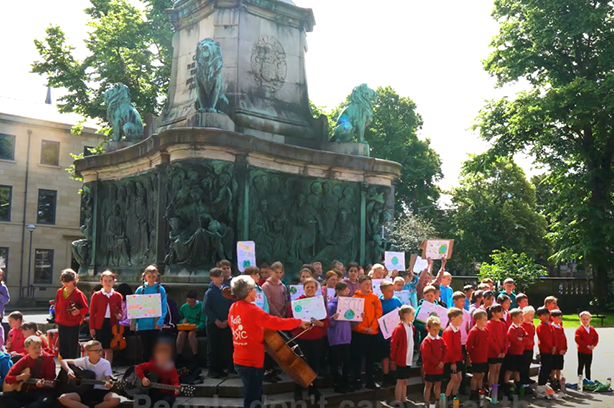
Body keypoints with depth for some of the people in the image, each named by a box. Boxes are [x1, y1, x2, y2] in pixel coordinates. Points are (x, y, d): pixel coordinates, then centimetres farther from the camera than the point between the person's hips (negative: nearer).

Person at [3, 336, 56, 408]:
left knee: (47, 401, -39)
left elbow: (50, 379, -7)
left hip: (42, 391, -3)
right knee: (6, 399, -22)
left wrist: (43, 383, -29)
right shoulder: (24, 361, 8)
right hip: (26, 391, 4)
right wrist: (20, 377, -11)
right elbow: (7, 378, 9)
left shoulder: (48, 360, -2)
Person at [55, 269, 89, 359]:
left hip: (73, 325, -5)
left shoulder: (78, 294, -10)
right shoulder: (59, 292, 5)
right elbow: (57, 307, 17)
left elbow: (86, 309, -6)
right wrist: (57, 318, 12)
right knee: (62, 347, 12)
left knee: (73, 348, 0)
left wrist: (78, 312, -24)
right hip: (61, 324, 5)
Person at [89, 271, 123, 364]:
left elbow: (120, 310, 15)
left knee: (109, 349, 7)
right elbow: (92, 312, 1)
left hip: (112, 325, 1)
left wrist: (119, 315, -8)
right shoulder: (96, 295, 0)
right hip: (100, 325, -1)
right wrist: (92, 327, -3)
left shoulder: (118, 296, 4)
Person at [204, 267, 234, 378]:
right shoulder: (210, 292, -4)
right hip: (213, 324, -3)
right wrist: (216, 321, -12)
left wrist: (227, 320, -7)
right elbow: (206, 309, -8)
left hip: (226, 324, 3)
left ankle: (221, 368, 16)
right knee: (213, 348, 2)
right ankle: (212, 369, 10)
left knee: (225, 347, 4)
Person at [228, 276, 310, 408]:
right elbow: (275, 322, -20)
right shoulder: (252, 310, -21)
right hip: (251, 362, -9)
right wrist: (299, 322, -9)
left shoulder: (233, 308, 4)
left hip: (240, 360, 9)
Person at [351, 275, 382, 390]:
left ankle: (371, 381, 19)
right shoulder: (355, 298, -2)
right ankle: (357, 381, 11)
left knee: (371, 358, 10)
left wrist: (372, 327, -10)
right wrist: (363, 328, -14)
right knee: (357, 358, 2)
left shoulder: (375, 298, 7)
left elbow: (379, 314, 2)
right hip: (358, 333, -3)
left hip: (373, 333, 3)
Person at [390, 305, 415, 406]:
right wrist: (393, 358, -12)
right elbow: (393, 344, -15)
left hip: (408, 360, 7)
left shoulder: (411, 327, 8)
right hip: (401, 360, -7)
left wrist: (412, 357, 13)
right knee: (400, 381, 0)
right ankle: (398, 403, 8)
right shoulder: (399, 328, -17)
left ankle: (404, 401, 21)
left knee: (405, 381, 13)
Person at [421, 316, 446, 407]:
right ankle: (426, 404, 10)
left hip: (439, 368, 5)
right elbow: (427, 355, -20)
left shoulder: (441, 340, 4)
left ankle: (437, 402, 29)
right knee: (428, 386, 4)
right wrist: (437, 363, -18)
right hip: (429, 368, -5)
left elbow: (445, 352, 3)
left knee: (438, 385, 16)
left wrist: (441, 362, -12)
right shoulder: (426, 341, -14)